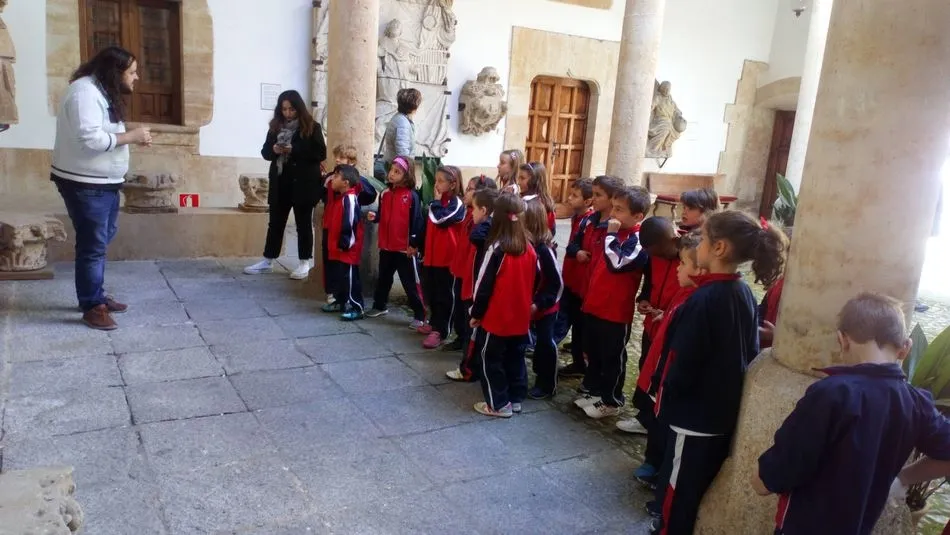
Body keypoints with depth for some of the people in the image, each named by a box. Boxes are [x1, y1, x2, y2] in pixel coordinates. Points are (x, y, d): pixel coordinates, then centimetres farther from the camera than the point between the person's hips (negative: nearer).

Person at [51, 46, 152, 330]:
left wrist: (132, 137, 4)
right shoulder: (84, 91, -19)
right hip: (84, 184, -10)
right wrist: (130, 137, -20)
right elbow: (89, 138, -28)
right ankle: (92, 306, 8)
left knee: (101, 242, 17)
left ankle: (96, 296, 29)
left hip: (105, 182, 10)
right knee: (92, 246, -3)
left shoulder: (104, 92, 15)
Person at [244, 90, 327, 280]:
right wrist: (274, 149, -12)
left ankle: (305, 262, 14)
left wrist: (294, 150, -20)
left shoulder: (311, 127, -5)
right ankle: (268, 261, 18)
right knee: (275, 222, 10)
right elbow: (265, 151, 11)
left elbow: (321, 154, -11)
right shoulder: (276, 126, 8)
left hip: (303, 184, -4)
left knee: (303, 223, 5)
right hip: (280, 183, 4)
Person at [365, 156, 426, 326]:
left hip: (405, 248, -6)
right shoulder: (385, 193, 8)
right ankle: (380, 306, 39)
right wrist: (374, 216, -6)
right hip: (386, 246, 6)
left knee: (410, 282, -1)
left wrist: (414, 243, -15)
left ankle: (420, 315, 6)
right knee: (383, 278, 21)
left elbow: (417, 221, -12)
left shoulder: (412, 196, -10)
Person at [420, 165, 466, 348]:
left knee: (444, 295, -2)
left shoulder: (456, 204, -12)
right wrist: (425, 251, 21)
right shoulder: (440, 201, 14)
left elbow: (440, 219, -26)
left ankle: (440, 331, 0)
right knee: (432, 292, 17)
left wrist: (437, 201, -11)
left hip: (447, 257, -9)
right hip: (433, 255, 9)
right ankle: (434, 323, 31)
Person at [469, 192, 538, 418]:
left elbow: (484, 284, -15)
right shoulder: (529, 249, 0)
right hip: (520, 317, 6)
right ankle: (516, 399, 27)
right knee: (515, 357, 18)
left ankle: (499, 404, 11)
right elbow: (533, 283, 9)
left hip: (496, 317, -6)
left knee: (491, 359, 7)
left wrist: (476, 313, -5)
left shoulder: (497, 249, -19)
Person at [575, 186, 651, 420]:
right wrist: (590, 293, 19)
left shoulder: (637, 240, -18)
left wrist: (611, 234, -25)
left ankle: (611, 401, 21)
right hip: (594, 305, 9)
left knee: (612, 358, 7)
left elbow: (616, 263, -33)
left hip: (616, 311, -9)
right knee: (593, 353, 20)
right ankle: (596, 391, 36)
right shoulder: (616, 233, 9)